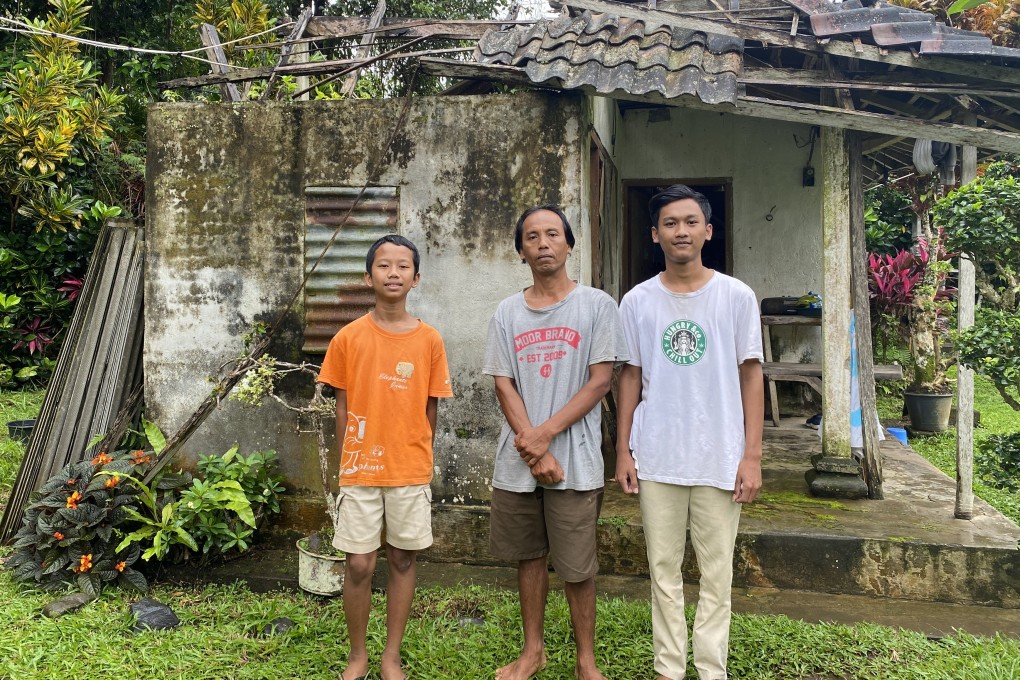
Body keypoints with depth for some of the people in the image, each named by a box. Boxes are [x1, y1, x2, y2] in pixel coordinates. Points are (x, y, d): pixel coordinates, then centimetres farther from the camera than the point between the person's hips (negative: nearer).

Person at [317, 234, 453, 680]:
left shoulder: (429, 340, -2)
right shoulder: (349, 338, -2)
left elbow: (429, 410, 5)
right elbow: (342, 407, 4)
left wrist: (419, 462, 7)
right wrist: (347, 465, 4)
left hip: (410, 472, 1)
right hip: (360, 471, -1)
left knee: (403, 560, 9)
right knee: (359, 564, 3)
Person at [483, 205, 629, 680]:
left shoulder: (597, 306, -2)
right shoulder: (507, 313, 7)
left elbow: (600, 381, -7)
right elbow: (503, 386, 2)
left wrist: (545, 434, -14)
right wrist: (533, 450, -9)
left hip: (575, 461, -3)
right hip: (517, 462, 4)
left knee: (576, 567, 3)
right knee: (529, 556, 15)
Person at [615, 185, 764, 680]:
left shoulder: (736, 297, -2)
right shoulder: (637, 301, 2)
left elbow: (751, 377, 0)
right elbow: (631, 377, 7)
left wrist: (752, 456, -5)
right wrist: (622, 451, 5)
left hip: (720, 458, -1)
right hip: (656, 458, 2)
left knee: (716, 572, 7)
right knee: (664, 570, 10)